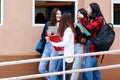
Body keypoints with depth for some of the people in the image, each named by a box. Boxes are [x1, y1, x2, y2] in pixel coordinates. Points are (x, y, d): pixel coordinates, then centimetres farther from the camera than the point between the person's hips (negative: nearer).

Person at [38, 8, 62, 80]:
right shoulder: (48, 24, 8)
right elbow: (42, 35, 14)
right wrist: (46, 37, -6)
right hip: (47, 46, 5)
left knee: (52, 70, -1)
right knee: (41, 69, 4)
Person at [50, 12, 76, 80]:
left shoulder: (68, 29, -15)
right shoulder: (70, 29, 14)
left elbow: (64, 43, -20)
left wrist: (54, 43, -9)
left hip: (67, 55, -10)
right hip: (66, 54, 10)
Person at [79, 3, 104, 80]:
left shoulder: (99, 19, -10)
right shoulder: (91, 19, 13)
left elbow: (90, 27, -20)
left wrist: (82, 18, -10)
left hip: (94, 46, -9)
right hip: (90, 45, 9)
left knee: (87, 68, -13)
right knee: (94, 67, 13)